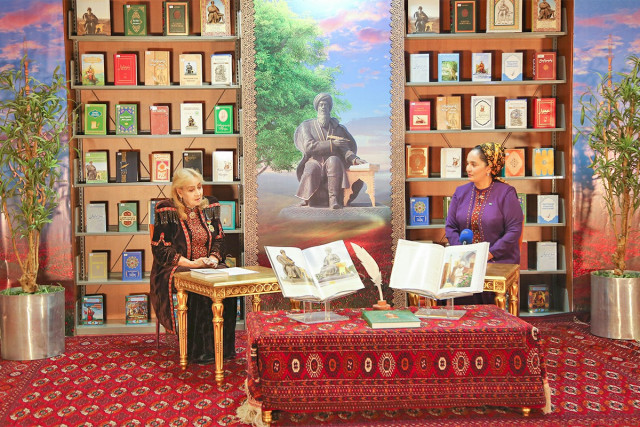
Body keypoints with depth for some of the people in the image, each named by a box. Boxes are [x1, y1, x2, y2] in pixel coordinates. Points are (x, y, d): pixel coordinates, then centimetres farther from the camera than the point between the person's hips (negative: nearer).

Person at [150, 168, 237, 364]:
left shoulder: (210, 207, 10)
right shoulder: (167, 212, -6)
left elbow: (219, 240, 15)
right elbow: (160, 249, -9)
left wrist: (213, 258, -8)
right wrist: (191, 263, -18)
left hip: (207, 267, 4)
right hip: (174, 269, -4)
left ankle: (224, 346, -20)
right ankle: (198, 350, -26)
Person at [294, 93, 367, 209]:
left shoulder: (336, 128, 13)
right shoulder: (307, 126, 7)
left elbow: (344, 148, 2)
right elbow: (309, 146, -8)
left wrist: (354, 159, -19)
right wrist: (332, 144, -15)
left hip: (332, 161, 1)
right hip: (314, 161, -1)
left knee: (334, 160, -37)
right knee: (312, 169, -38)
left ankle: (333, 198, -44)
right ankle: (307, 199, -23)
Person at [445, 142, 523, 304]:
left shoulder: (506, 192, -1)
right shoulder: (461, 192, 12)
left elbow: (514, 230, -7)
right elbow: (450, 226, 11)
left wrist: (490, 253, -15)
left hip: (499, 262, -3)